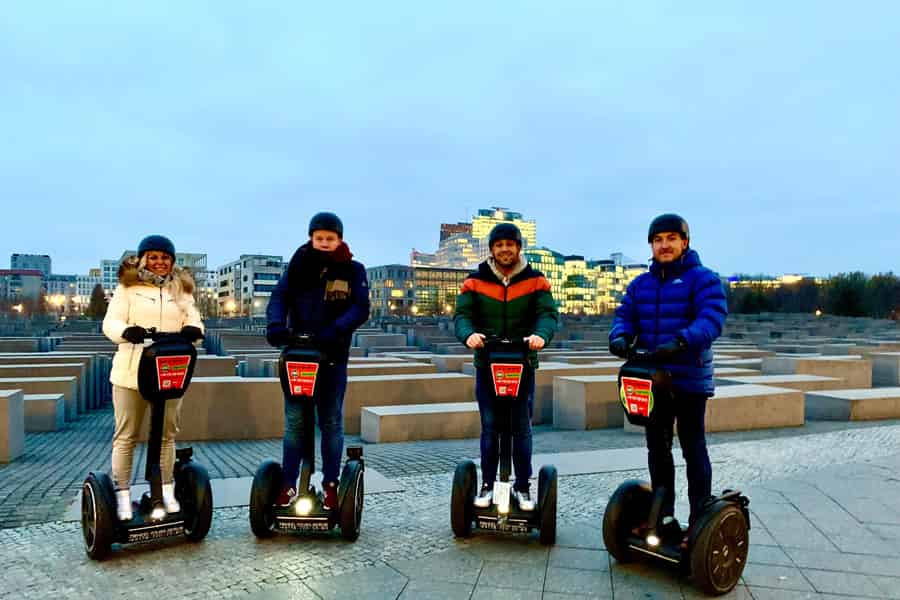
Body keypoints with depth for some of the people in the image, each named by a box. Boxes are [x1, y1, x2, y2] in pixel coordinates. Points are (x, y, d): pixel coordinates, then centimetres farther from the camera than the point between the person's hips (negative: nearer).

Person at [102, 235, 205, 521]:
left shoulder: (181, 289, 13)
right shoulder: (127, 287, 3)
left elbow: (194, 321, 6)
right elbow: (110, 323, -5)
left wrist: (193, 330, -19)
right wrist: (127, 331, -28)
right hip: (131, 373, -3)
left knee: (166, 435, 11)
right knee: (126, 436, 4)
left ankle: (166, 491, 22)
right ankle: (123, 495, 12)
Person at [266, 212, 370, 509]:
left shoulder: (353, 270, 0)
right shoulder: (299, 264, 5)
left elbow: (361, 309, -10)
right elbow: (280, 296, -5)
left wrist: (335, 330, -27)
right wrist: (276, 325, -25)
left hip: (334, 355, -1)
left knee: (331, 421, 9)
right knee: (294, 421, 5)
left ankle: (330, 484, 19)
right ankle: (288, 484, 16)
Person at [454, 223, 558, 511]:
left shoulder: (536, 281, 1)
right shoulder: (475, 282, 2)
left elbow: (549, 313, -9)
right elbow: (462, 314, -7)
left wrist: (541, 335, -32)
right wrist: (469, 334, -30)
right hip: (486, 365, 0)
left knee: (522, 428, 6)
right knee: (489, 428, 6)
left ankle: (523, 486, 19)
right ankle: (487, 485, 19)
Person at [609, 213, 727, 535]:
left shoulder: (703, 279, -7)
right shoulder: (640, 283, 11)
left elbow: (712, 318, -20)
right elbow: (625, 316, 4)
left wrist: (681, 341, -37)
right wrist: (620, 337, -19)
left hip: (690, 379, -6)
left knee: (693, 449, 5)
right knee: (657, 448, 14)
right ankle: (664, 515, 29)